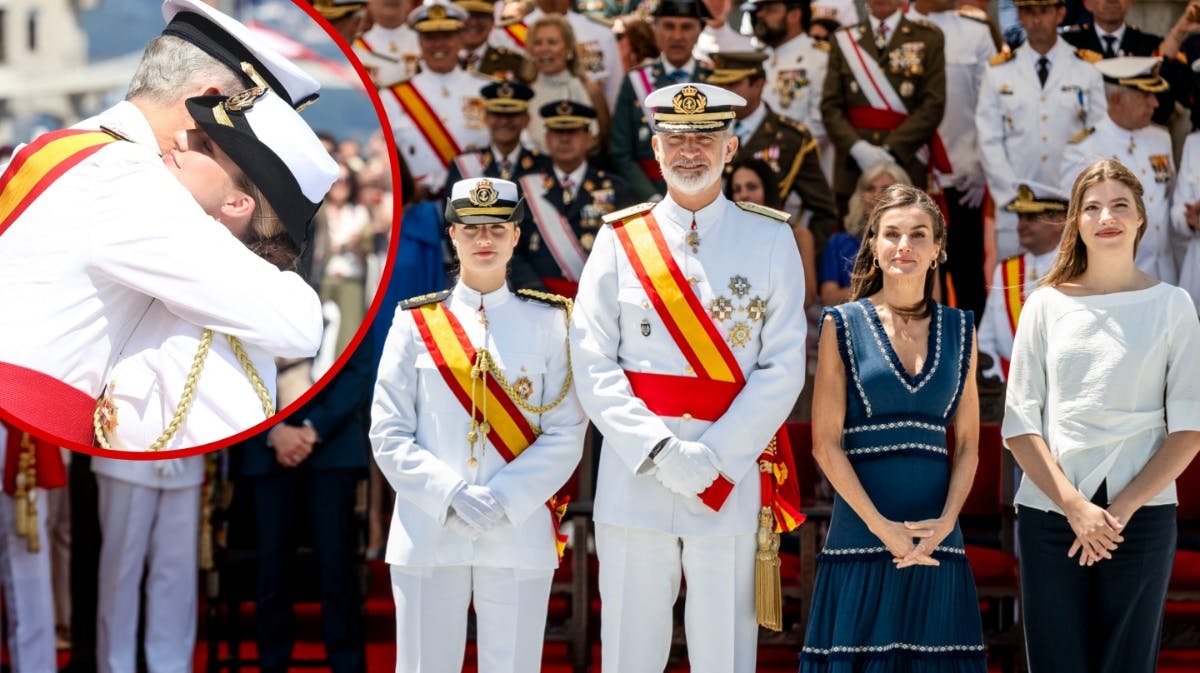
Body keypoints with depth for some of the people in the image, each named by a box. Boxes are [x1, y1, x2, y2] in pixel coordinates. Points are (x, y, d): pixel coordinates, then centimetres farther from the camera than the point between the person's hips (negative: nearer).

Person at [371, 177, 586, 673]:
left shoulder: (548, 322, 6)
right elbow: (388, 436, 2)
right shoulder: (416, 321, 6)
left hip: (519, 535, 0)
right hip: (428, 535, 0)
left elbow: (565, 437, 1)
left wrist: (502, 500, -12)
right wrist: (450, 496, -12)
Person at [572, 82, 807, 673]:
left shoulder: (770, 239, 5)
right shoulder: (620, 239, 7)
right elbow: (592, 364, 1)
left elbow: (783, 367, 0)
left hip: (732, 485, 0)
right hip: (633, 482, 1)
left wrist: (713, 456, -11)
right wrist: (658, 451, -12)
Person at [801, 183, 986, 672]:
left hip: (936, 541, 3)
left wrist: (947, 520, -6)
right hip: (862, 535, -3)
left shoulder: (959, 330, 11)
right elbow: (826, 443, -3)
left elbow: (968, 443, 10)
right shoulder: (843, 325, 2)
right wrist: (882, 526, -11)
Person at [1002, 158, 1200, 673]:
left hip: (1141, 515, 0)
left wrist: (1123, 508, -9)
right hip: (1050, 514, 0)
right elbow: (1019, 423, 2)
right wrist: (1074, 506, -10)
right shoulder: (1046, 305, 7)